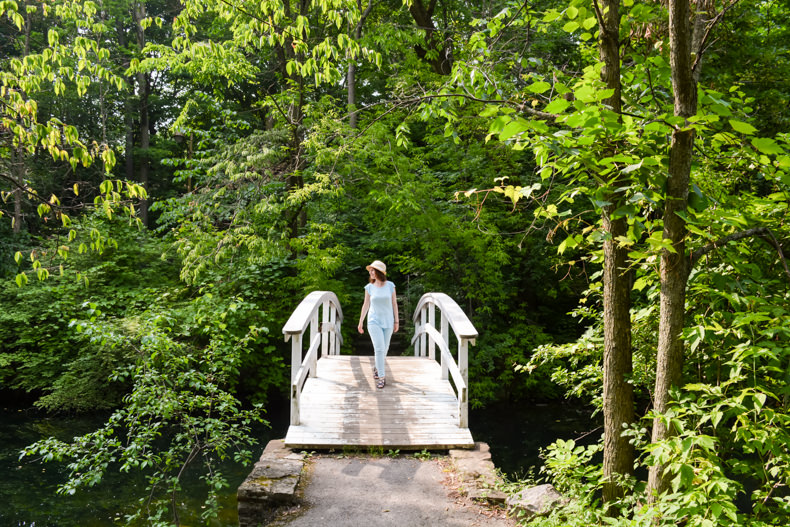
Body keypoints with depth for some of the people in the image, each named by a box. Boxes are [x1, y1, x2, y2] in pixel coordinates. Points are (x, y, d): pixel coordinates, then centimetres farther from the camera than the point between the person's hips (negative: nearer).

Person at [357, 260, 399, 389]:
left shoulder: (390, 285, -3)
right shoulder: (369, 287, -2)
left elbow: (394, 303, 2)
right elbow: (366, 305, 6)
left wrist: (396, 321, 2)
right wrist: (360, 322, 9)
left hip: (388, 322, 1)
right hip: (374, 322, -1)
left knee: (384, 349, 13)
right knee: (379, 348, -14)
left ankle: (377, 367, 40)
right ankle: (381, 377, -9)